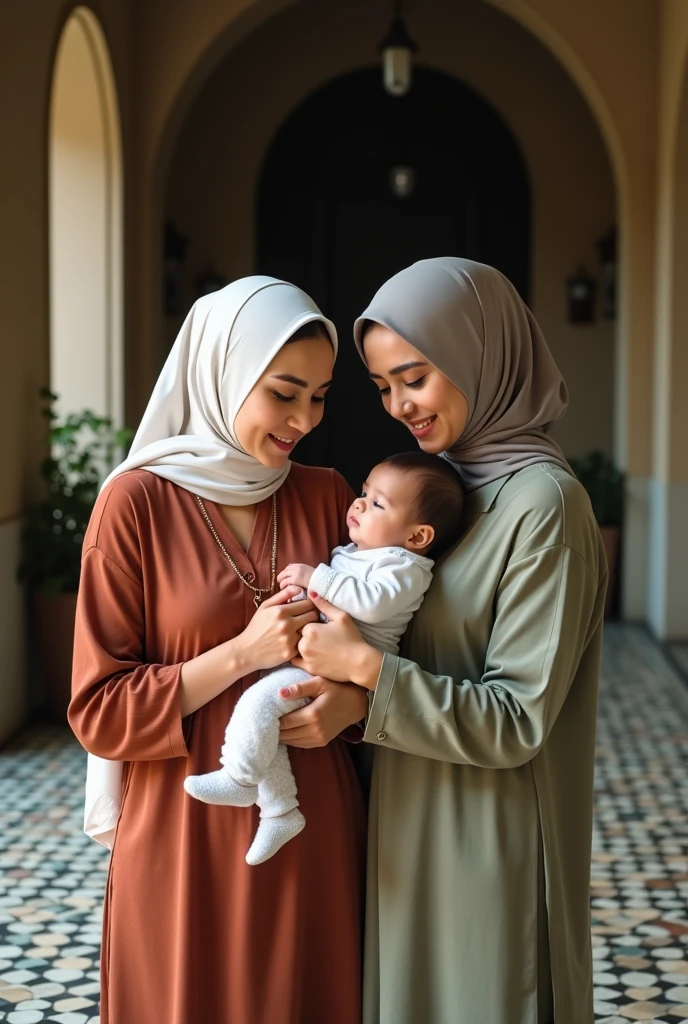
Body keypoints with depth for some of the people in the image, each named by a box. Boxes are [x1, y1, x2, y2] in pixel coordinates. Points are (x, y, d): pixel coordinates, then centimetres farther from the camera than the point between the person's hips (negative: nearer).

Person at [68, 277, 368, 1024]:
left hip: (315, 836, 4)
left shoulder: (326, 498, 4)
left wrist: (353, 701, -11)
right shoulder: (138, 502, -8)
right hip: (187, 846, -4)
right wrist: (242, 654, -19)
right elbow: (98, 711, -9)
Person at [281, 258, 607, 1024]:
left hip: (489, 840, -7)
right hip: (412, 825, 7)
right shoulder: (444, 480, 6)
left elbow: (518, 721, -20)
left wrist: (366, 668, -23)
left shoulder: (542, 505, -18)